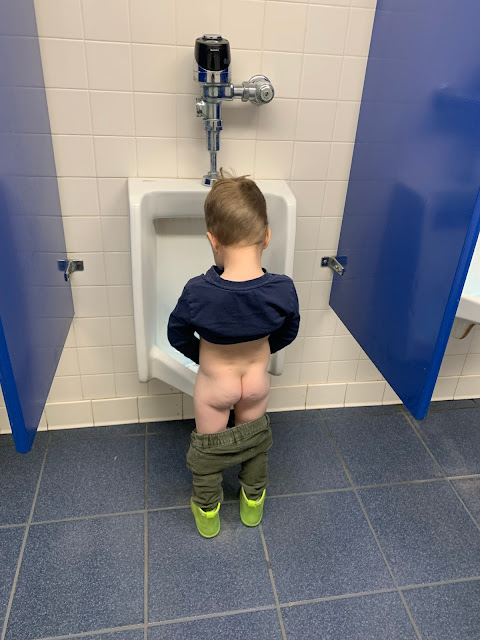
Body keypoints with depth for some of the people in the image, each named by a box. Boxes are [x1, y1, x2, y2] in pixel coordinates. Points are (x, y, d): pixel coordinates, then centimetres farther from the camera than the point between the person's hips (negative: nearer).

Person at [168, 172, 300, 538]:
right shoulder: (283, 290, -26)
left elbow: (178, 336, -12)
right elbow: (288, 333, -5)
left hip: (214, 384, -2)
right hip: (257, 381, 2)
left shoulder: (198, 293, -32)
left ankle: (207, 514, 45)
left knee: (208, 446, 23)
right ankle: (253, 503, 49)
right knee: (255, 439, 28)